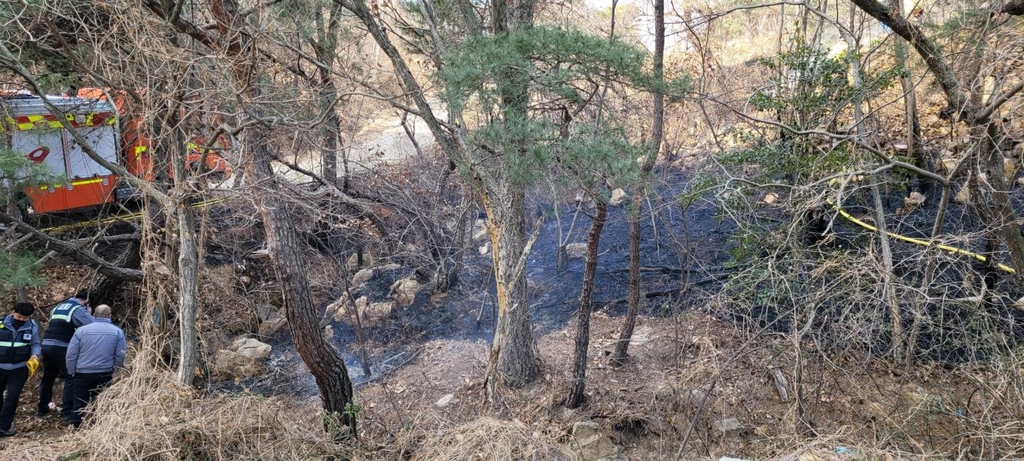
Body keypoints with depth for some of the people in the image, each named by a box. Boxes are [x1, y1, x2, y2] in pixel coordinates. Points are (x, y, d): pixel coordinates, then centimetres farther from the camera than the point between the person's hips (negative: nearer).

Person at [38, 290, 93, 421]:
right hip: (62, 348, -7)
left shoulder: (58, 307, 20)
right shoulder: (79, 309, -5)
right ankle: (67, 413, -5)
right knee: (70, 379, -1)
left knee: (48, 377, 20)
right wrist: (89, 314, 5)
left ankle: (42, 408, 32)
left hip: (46, 345, 7)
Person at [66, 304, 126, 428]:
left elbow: (71, 354, -1)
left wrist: (72, 372, 10)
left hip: (83, 374, 0)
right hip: (105, 374, 0)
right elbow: (120, 355, 2)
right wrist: (114, 369, 17)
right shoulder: (117, 331, -1)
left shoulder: (81, 330, -3)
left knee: (79, 404, 8)